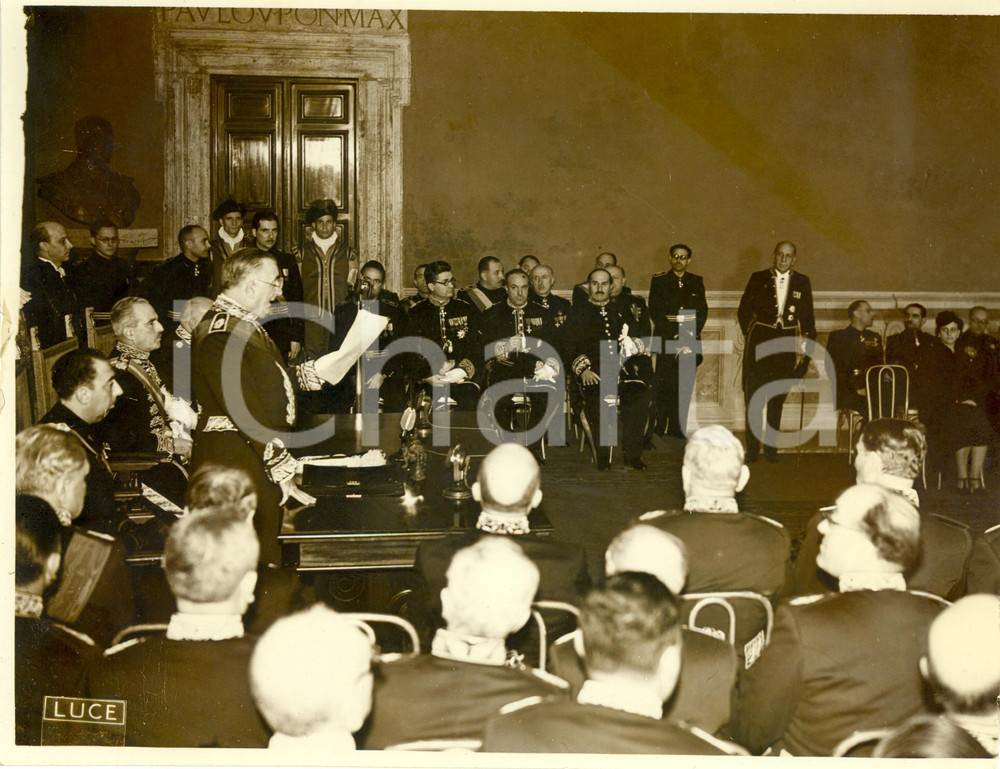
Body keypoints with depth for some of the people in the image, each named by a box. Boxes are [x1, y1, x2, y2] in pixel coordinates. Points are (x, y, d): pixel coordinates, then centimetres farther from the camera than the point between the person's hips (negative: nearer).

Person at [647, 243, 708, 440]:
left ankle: (678, 429, 4)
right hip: (667, 340, -3)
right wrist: (674, 336, -10)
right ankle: (656, 429, -7)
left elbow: (703, 311, 8)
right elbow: (655, 312, -2)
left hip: (690, 341, 3)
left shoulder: (697, 282, 12)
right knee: (663, 385, -10)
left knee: (685, 386, -1)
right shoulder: (659, 281, 5)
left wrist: (690, 336, -6)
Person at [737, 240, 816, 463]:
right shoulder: (759, 279, 3)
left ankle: (771, 449, 17)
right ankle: (752, 450, 3)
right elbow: (744, 310, 8)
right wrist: (750, 334, 2)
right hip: (760, 342, -2)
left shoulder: (802, 282, 8)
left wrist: (807, 342, 2)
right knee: (754, 396, -3)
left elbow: (808, 316, 10)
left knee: (777, 399, 9)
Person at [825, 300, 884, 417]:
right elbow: (832, 370, -1)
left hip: (872, 392, 4)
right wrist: (855, 389, -11)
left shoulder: (875, 338, 24)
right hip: (846, 392, -4)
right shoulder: (837, 336, 8)